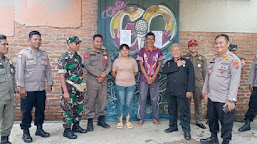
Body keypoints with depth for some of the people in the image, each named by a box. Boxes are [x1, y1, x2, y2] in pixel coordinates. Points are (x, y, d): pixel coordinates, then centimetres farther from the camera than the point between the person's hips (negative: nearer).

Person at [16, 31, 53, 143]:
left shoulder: (44, 54, 11)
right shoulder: (23, 54, -3)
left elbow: (48, 70, 14)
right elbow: (20, 71, -7)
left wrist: (50, 84, 10)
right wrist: (21, 87, -11)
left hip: (41, 88, 4)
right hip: (28, 89, -4)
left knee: (41, 109, 12)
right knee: (26, 111, 5)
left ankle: (39, 128, 29)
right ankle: (26, 132, 19)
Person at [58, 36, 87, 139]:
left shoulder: (78, 57, 10)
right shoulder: (64, 58, -14)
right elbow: (62, 76, -17)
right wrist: (65, 92, -20)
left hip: (79, 88, 8)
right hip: (70, 88, -8)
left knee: (79, 108, 15)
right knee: (69, 109, 2)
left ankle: (76, 126, 32)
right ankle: (67, 130, 16)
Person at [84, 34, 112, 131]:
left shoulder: (106, 53, 15)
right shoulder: (88, 52, 2)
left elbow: (109, 66, 8)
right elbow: (87, 66, -11)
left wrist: (104, 75, -10)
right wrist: (100, 74, -15)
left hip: (103, 81, 4)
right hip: (92, 81, -4)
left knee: (103, 101, 9)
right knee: (90, 101, 0)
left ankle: (101, 119, 23)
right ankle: (90, 121, 12)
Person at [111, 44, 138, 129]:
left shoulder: (133, 61, 3)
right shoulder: (117, 61, 1)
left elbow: (135, 72, 12)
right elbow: (113, 72, 9)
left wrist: (129, 77, 5)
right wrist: (118, 78, 3)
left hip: (131, 85, 1)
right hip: (119, 85, -1)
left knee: (129, 103, 4)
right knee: (121, 103, 4)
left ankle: (127, 121, 18)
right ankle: (120, 121, 16)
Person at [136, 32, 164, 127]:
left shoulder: (158, 51, 5)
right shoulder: (142, 51, 2)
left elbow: (159, 65, 2)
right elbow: (141, 65, -2)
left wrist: (153, 77, -9)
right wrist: (147, 77, -11)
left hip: (155, 79, 1)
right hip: (144, 79, -1)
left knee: (154, 99, 7)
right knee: (142, 99, 3)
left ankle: (155, 118, 19)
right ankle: (141, 119, 14)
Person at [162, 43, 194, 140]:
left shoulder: (187, 62, 5)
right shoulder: (168, 63, 14)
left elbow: (191, 77, -3)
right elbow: (164, 70, -8)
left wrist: (190, 90, -12)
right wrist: (177, 65, -11)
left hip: (182, 92, -4)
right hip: (170, 92, 4)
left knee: (184, 112, 0)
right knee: (171, 110, 14)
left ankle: (186, 130, 13)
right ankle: (173, 127, 31)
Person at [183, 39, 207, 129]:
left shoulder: (202, 58, 8)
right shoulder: (184, 58, 5)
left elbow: (205, 72, 8)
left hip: (198, 85, 1)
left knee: (198, 103, 9)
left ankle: (199, 121, 22)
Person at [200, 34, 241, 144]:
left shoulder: (233, 59, -10)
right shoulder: (213, 59, 11)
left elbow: (235, 81, -15)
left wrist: (231, 99, -18)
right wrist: (205, 92, 16)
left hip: (224, 99, -7)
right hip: (211, 97, 7)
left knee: (226, 122, 6)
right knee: (212, 119, 19)